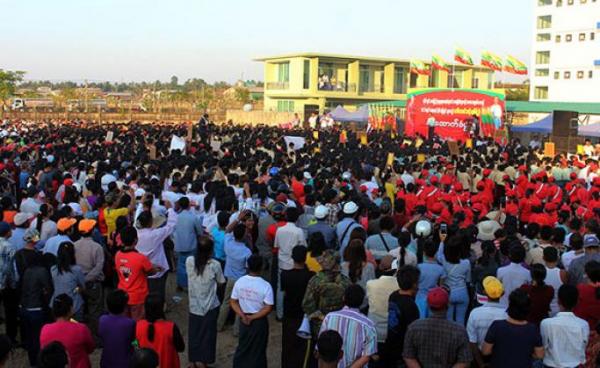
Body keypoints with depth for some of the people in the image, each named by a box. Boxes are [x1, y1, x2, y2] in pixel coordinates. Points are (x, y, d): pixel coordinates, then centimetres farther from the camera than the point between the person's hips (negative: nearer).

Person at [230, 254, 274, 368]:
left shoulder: (239, 281, -7)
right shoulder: (266, 286, -19)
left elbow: (233, 302, -3)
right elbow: (268, 308, -19)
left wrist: (243, 315, -9)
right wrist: (253, 317, -14)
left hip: (244, 320, 4)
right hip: (259, 322, -4)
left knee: (242, 347, 21)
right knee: (257, 350, 12)